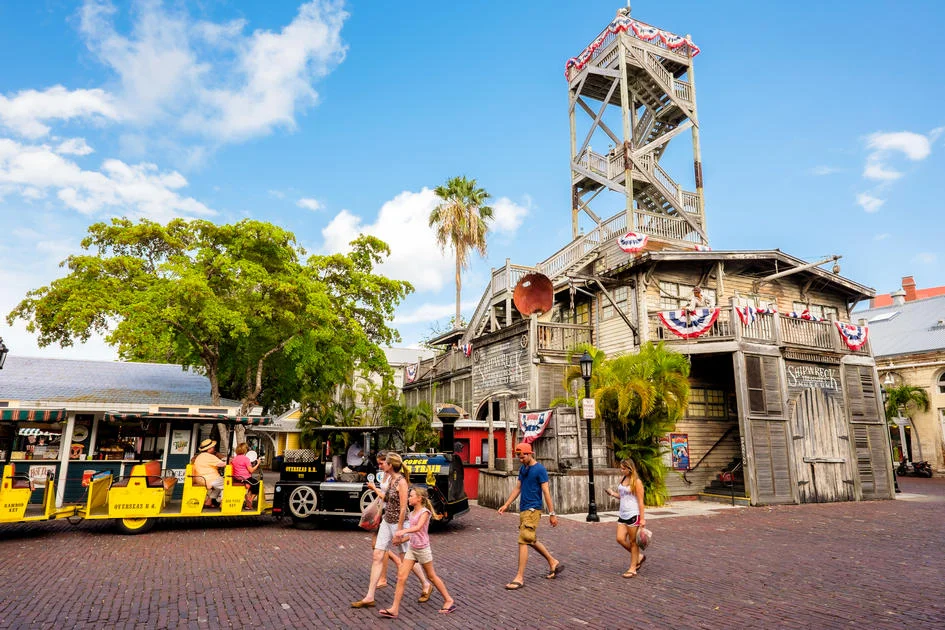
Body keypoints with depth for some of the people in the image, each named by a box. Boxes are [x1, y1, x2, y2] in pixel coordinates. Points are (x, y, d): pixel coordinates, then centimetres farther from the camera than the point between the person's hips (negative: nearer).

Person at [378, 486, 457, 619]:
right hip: (412, 548, 7)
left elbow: (418, 527, -33)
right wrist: (403, 538, 12)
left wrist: (404, 531, -46)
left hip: (423, 549, -7)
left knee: (431, 576, 7)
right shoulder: (412, 513, 9)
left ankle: (449, 601, 23)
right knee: (401, 576, -2)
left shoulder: (425, 512, -15)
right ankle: (394, 609, 1)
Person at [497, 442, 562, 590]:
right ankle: (553, 563, 33)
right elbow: (518, 488, 17)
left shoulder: (540, 469, -12)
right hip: (523, 509, 9)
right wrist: (506, 505, 12)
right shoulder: (522, 469, 12)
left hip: (532, 510, -9)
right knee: (532, 541, 17)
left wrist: (552, 514, -12)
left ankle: (520, 577, -3)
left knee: (523, 541, -9)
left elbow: (546, 492, -13)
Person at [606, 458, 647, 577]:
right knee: (620, 539, 3)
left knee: (633, 542, 2)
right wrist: (613, 493, 0)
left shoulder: (637, 482, -11)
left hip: (633, 515, -7)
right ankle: (638, 556, 25)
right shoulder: (622, 480, 10)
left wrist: (642, 519, -14)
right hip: (623, 515, 7)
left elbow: (640, 501, -12)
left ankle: (632, 569, 13)